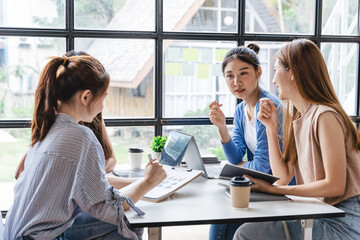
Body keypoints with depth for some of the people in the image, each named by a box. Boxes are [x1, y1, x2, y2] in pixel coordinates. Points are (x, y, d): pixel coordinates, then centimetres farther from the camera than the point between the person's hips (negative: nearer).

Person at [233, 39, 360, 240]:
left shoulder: (325, 116, -18)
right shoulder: (298, 118, 10)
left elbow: (335, 186, -21)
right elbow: (283, 176, 9)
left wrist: (275, 190, -19)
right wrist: (271, 128, 3)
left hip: (343, 223, -8)